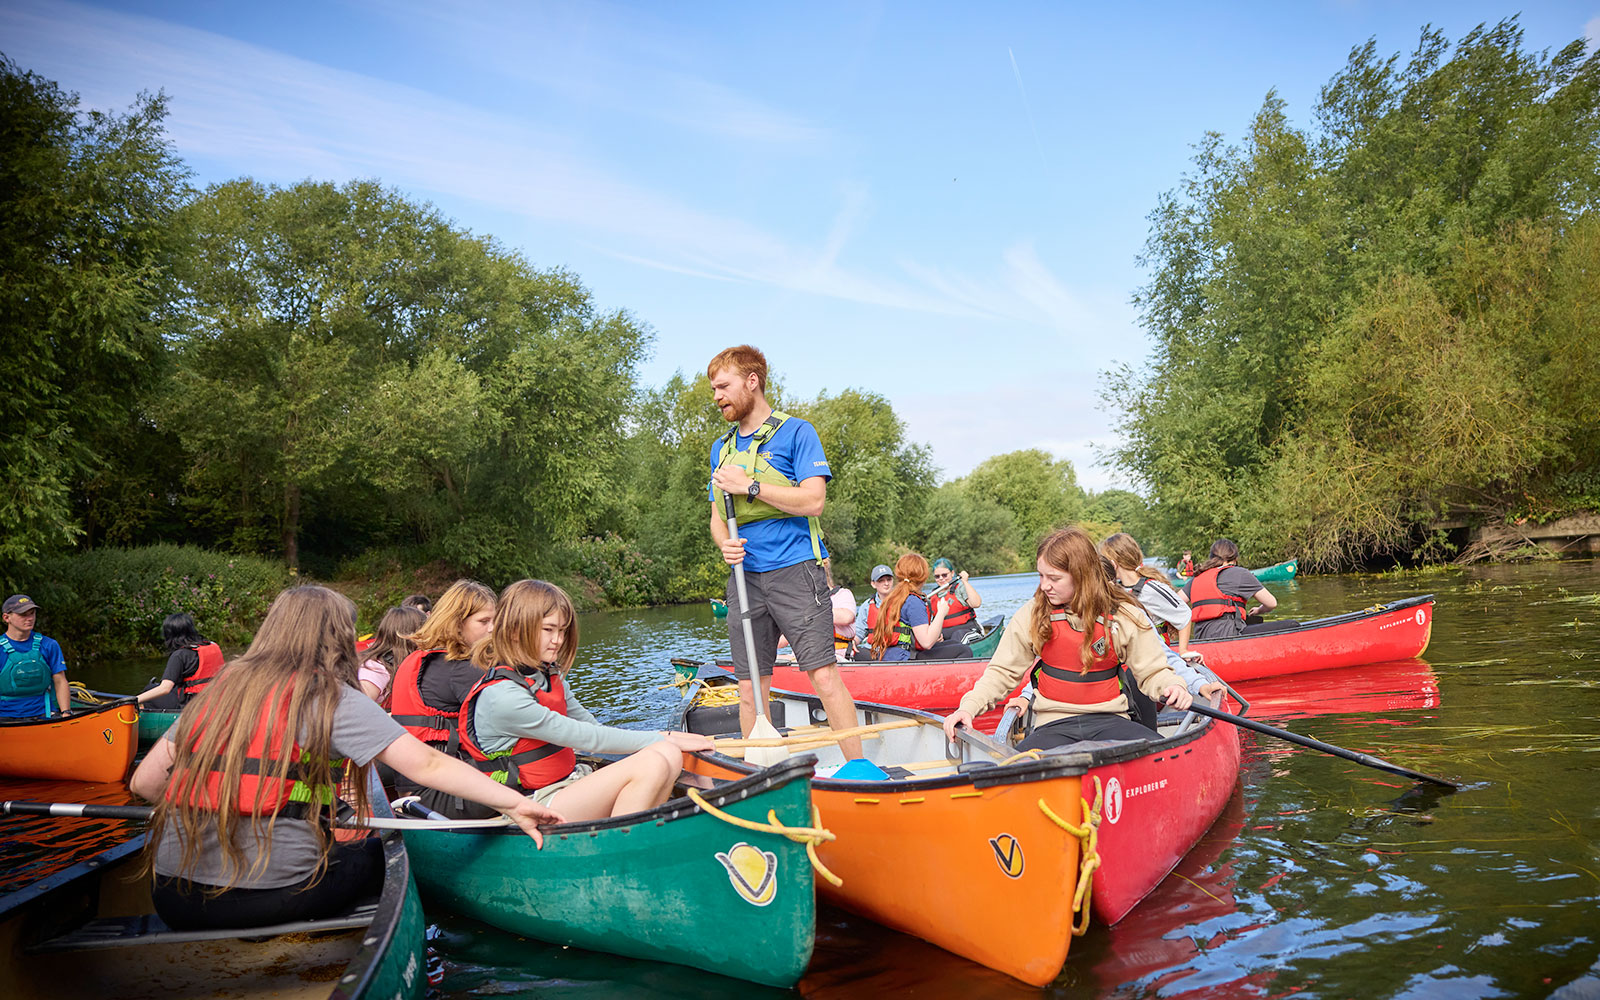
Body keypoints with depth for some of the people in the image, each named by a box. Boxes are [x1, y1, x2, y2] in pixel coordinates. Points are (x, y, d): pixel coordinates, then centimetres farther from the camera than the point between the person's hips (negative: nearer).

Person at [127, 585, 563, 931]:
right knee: (377, 853, 21)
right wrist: (514, 802, -8)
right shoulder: (334, 699, -6)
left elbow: (144, 783, 10)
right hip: (272, 894, -5)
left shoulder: (216, 690, 10)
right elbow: (426, 764, -12)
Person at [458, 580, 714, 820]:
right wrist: (666, 740, -14)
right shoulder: (500, 696, -18)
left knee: (670, 757, -12)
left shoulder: (551, 676, 11)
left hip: (572, 783, 9)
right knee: (654, 764, -24)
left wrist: (665, 739, -2)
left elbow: (594, 727, 12)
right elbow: (585, 738, -18)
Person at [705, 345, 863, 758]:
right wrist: (724, 542, -5)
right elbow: (717, 517, 18)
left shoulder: (795, 431, 0)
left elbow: (813, 500, -11)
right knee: (749, 689, 6)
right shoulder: (722, 447, 18)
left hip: (795, 571, -5)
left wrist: (750, 486, -14)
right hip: (746, 578, 5)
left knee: (825, 676, -10)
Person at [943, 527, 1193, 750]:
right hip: (1054, 726, 1)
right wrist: (969, 707, -4)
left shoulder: (1124, 616, 0)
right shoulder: (1032, 614, 3)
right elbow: (1001, 672, 9)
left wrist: (1172, 686, -17)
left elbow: (1152, 671, 6)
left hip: (1109, 721, -1)